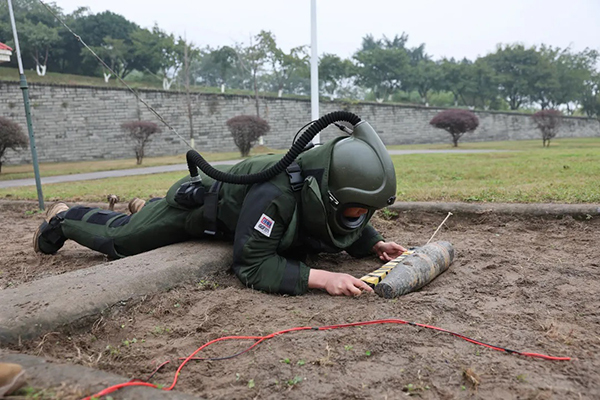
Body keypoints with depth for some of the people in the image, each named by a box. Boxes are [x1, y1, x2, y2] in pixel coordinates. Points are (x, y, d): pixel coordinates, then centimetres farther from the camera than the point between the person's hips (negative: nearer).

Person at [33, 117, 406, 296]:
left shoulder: (339, 196, -23)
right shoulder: (276, 194, -46)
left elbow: (351, 231, -2)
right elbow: (252, 265, -42)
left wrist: (375, 244, -22)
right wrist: (321, 278, -50)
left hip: (231, 192, 6)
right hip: (199, 199, -6)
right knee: (119, 239, 19)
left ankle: (144, 208, 62)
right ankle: (64, 218, 46)